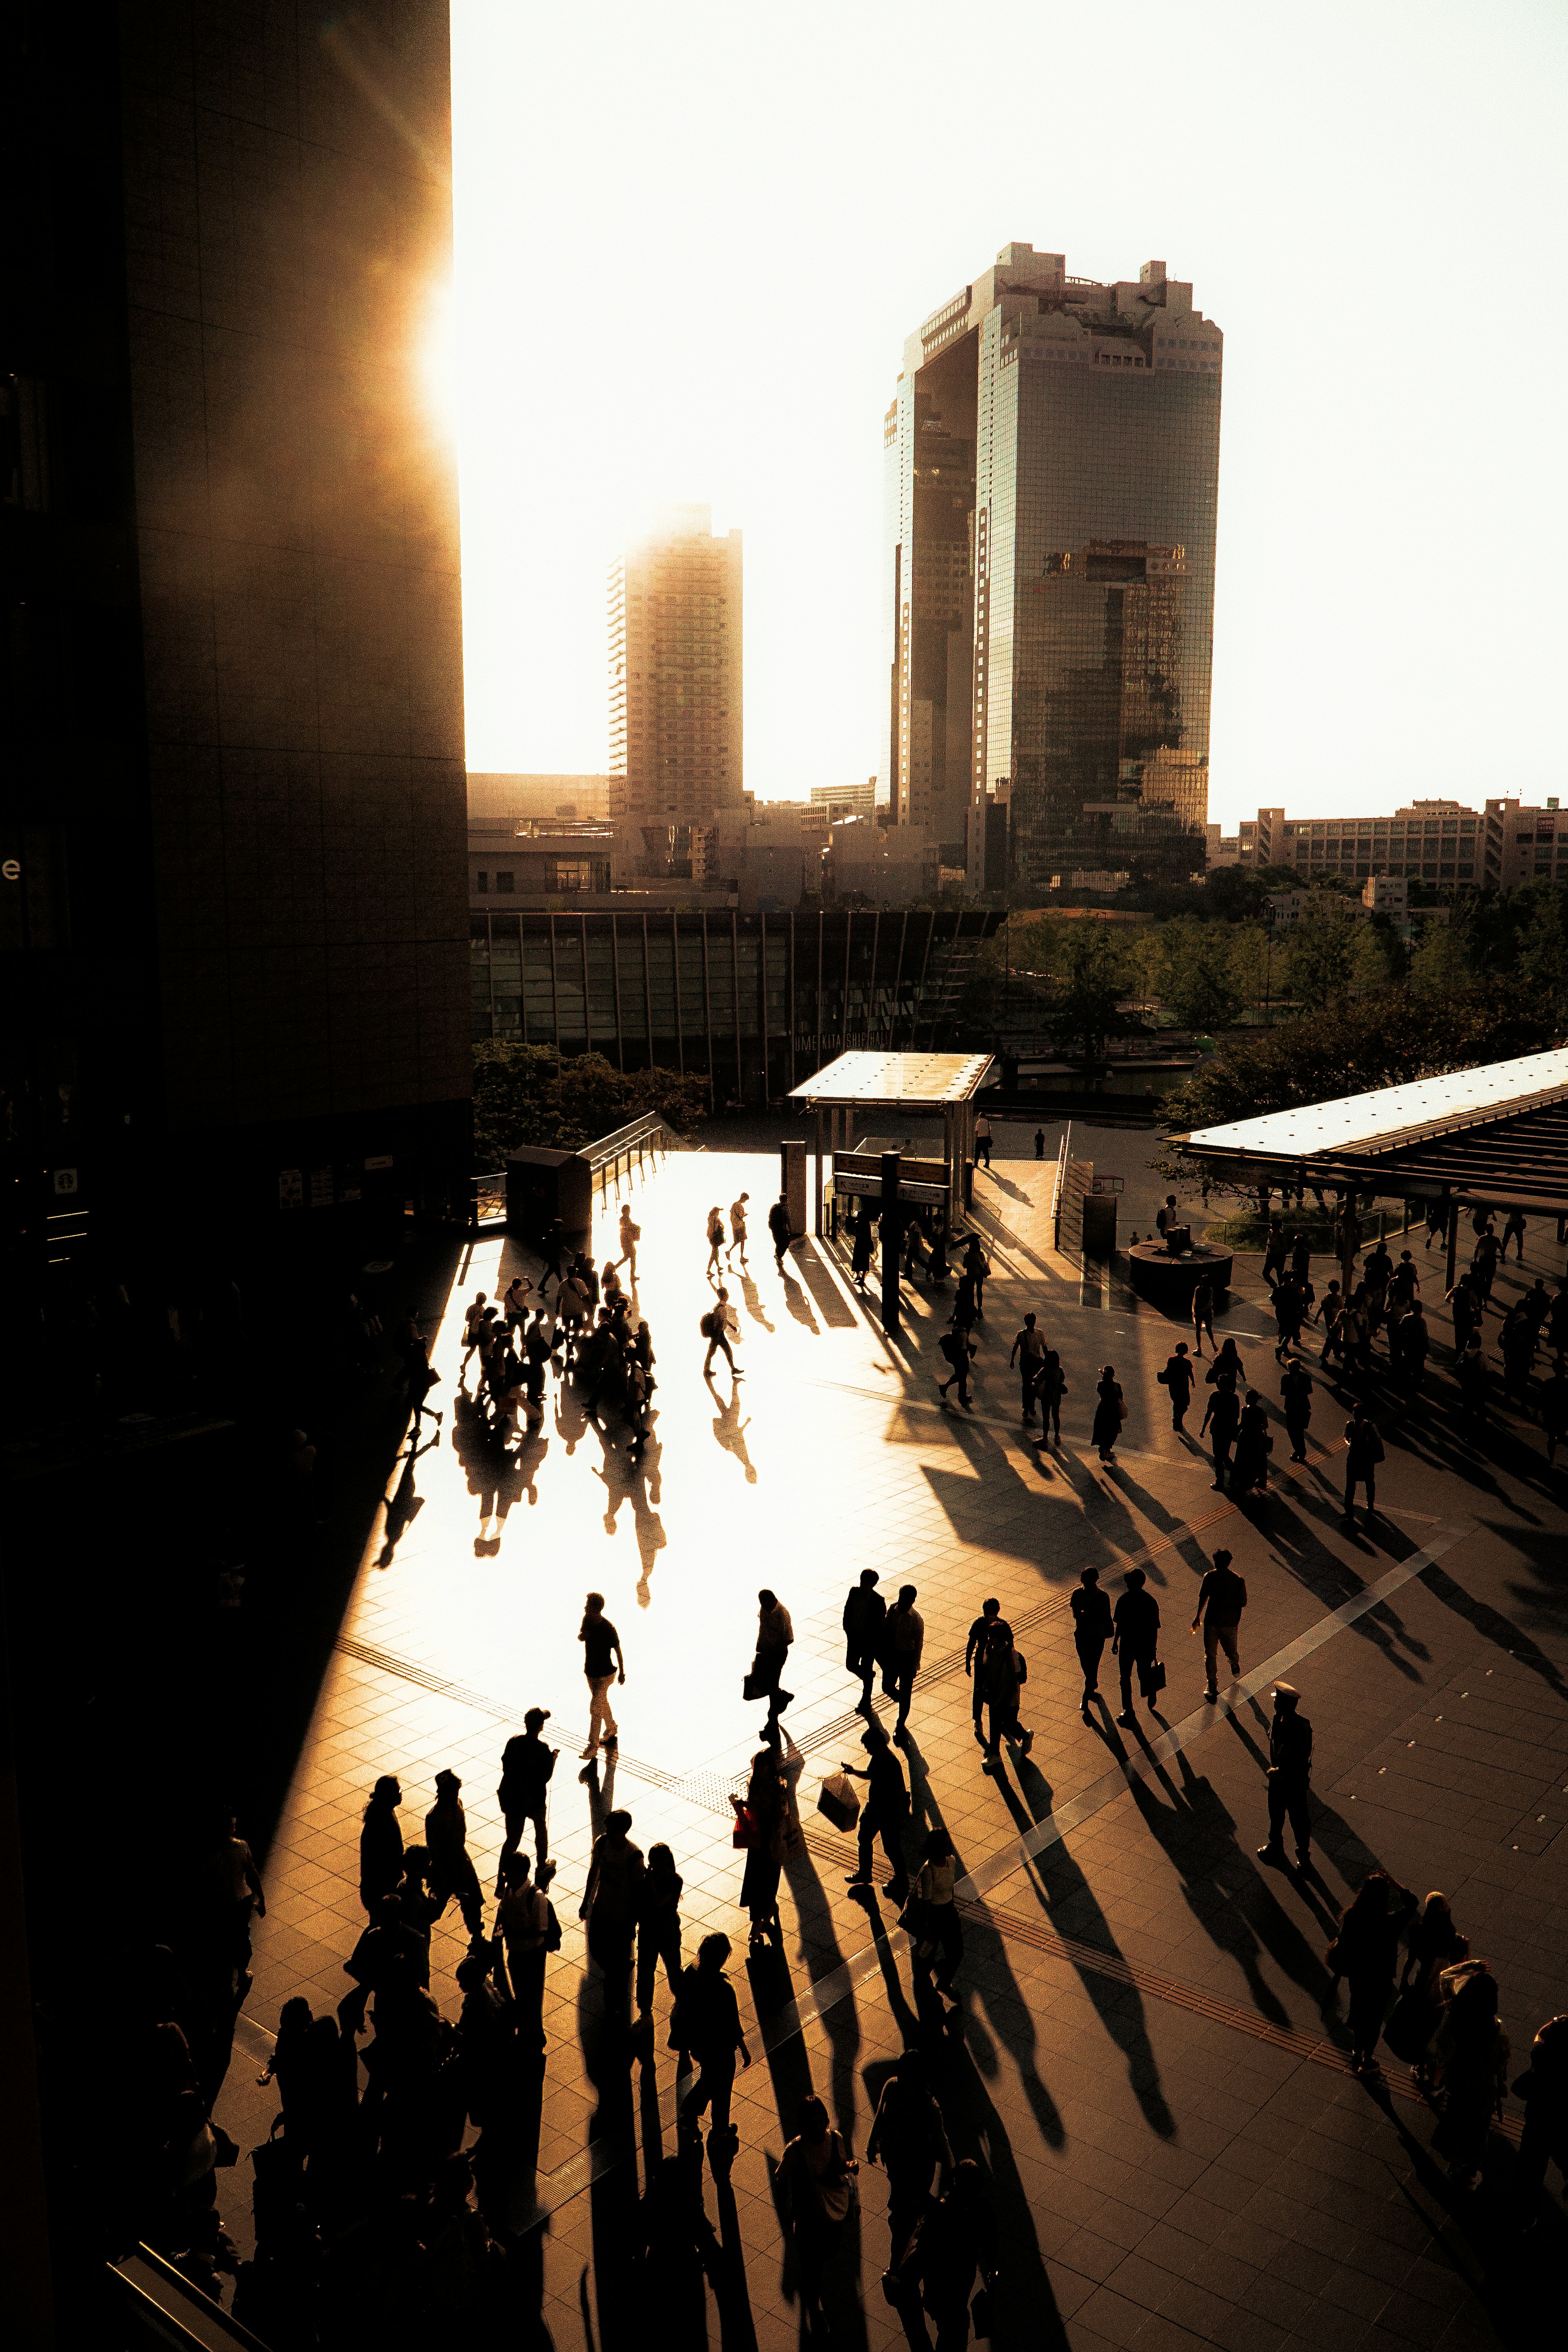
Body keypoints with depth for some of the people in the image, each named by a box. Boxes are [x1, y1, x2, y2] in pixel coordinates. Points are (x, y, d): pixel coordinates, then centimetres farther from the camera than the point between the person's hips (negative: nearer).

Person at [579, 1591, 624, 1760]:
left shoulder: (608, 1629, -26)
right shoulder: (587, 1620, -9)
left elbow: (618, 1651, -14)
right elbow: (580, 1637, 2)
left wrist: (622, 1672, -5)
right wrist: (583, 1634, -23)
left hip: (605, 1673, -7)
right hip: (590, 1670, 7)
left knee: (595, 1708, -5)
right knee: (602, 1702, 24)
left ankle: (593, 1746, 5)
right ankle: (611, 1727, 47)